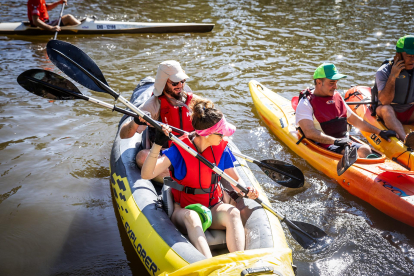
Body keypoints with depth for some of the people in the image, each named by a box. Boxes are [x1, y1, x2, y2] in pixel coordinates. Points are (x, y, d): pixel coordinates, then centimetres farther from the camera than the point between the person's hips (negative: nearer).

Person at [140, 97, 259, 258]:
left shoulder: (221, 150, -1)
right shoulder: (179, 150, -14)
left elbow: (235, 179, 10)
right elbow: (146, 175, -23)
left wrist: (246, 190, -13)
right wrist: (157, 145, -36)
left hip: (213, 208, 3)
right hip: (183, 209, -3)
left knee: (232, 212, -30)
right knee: (191, 216, -38)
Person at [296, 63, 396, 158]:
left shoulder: (337, 97, 20)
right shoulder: (306, 103, -5)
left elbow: (355, 120, 28)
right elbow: (309, 132, -19)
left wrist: (380, 132, 24)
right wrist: (335, 141, -28)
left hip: (344, 142, 6)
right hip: (323, 146, -6)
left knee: (365, 149, -25)